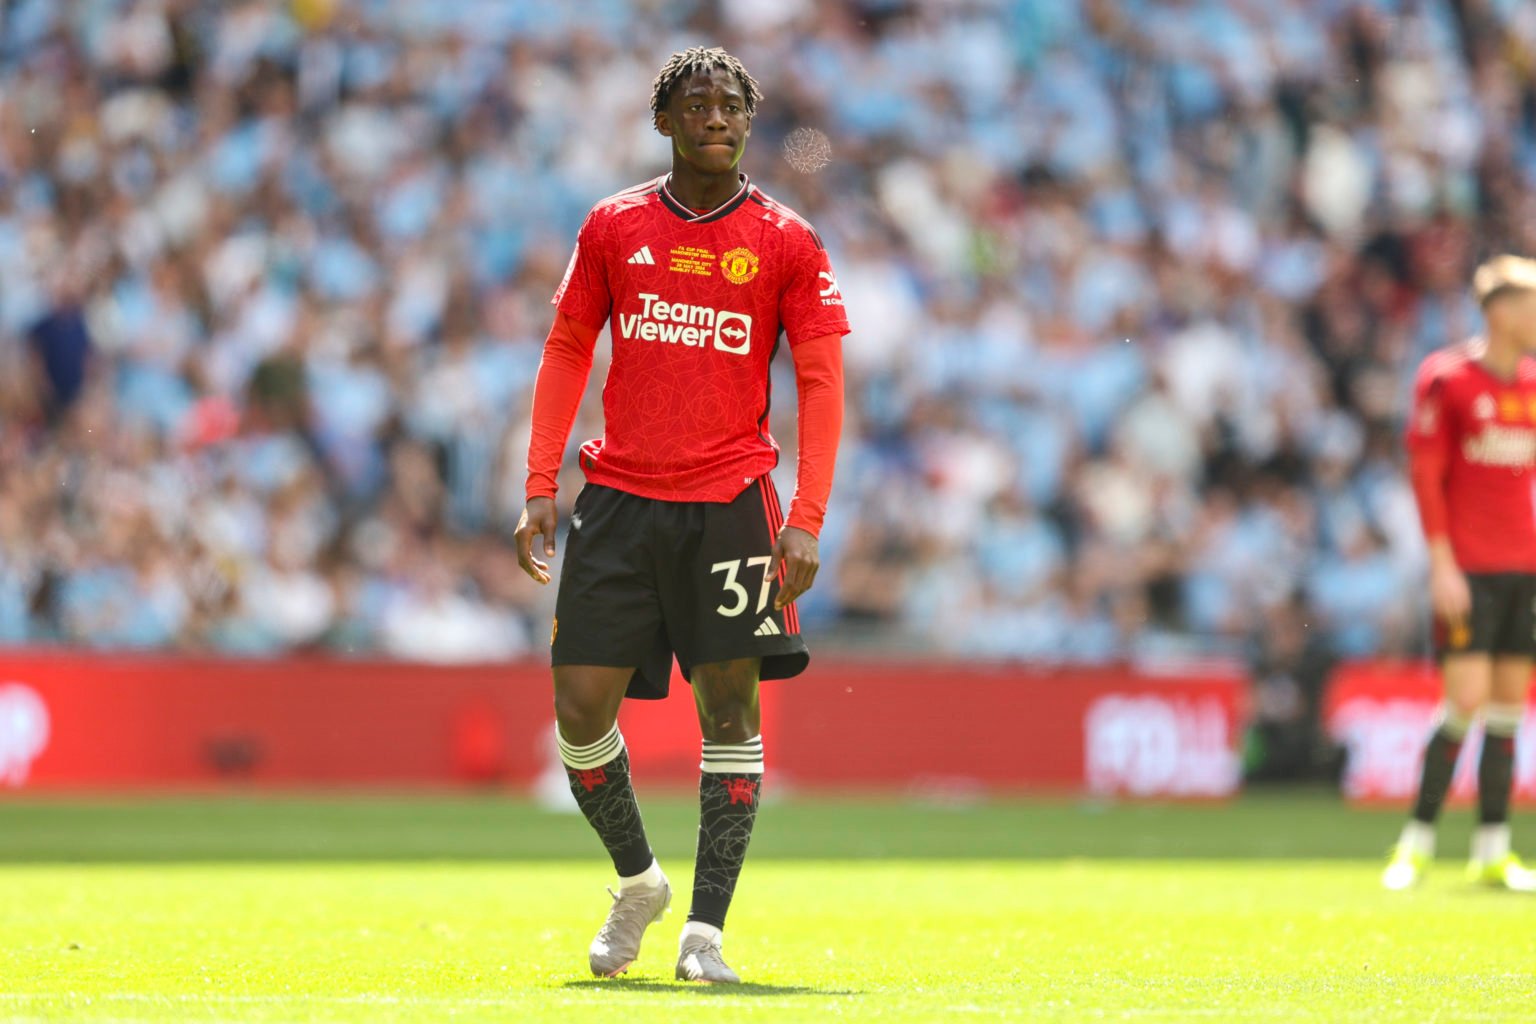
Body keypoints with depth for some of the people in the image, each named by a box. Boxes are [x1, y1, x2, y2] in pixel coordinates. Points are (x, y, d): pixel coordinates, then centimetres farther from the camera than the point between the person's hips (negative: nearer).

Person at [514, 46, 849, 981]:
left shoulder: (786, 242, 1)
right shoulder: (614, 226, 8)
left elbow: (821, 382, -1)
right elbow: (567, 351, 13)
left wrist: (807, 520, -11)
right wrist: (541, 489, 4)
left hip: (730, 501, -2)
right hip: (618, 500, 2)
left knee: (730, 710, -3)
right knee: (581, 710, -2)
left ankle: (706, 930, 3)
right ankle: (637, 881, 22)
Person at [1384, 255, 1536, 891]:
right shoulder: (1447, 379, -6)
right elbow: (1425, 474, -7)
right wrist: (1443, 567, -12)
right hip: (1468, 569, -6)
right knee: (1467, 702, -11)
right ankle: (1417, 841, 0)